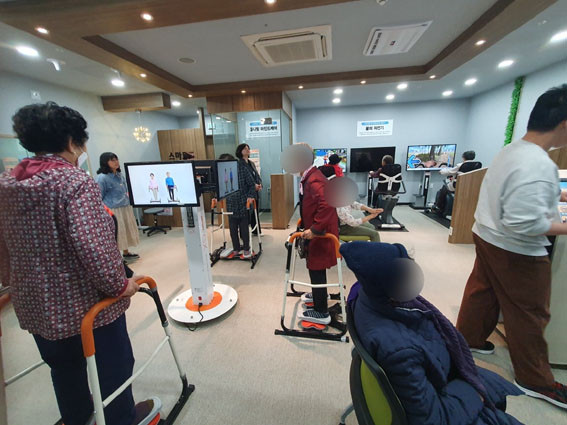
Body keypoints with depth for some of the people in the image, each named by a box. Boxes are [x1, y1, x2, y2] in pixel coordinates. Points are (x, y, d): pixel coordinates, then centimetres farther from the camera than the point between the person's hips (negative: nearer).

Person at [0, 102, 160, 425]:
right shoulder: (75, 181, -22)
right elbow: (93, 246, -29)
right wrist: (119, 284, -16)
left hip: (35, 301, 7)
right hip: (87, 300, -7)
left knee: (63, 366, 28)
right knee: (111, 364, 17)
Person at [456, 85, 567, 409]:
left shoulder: (513, 149, 4)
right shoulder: (537, 164, -27)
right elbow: (525, 224, -29)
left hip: (489, 237, 9)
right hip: (516, 251, -9)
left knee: (482, 292, 22)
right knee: (530, 314, 9)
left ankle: (468, 338, 42)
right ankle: (535, 380, 30)